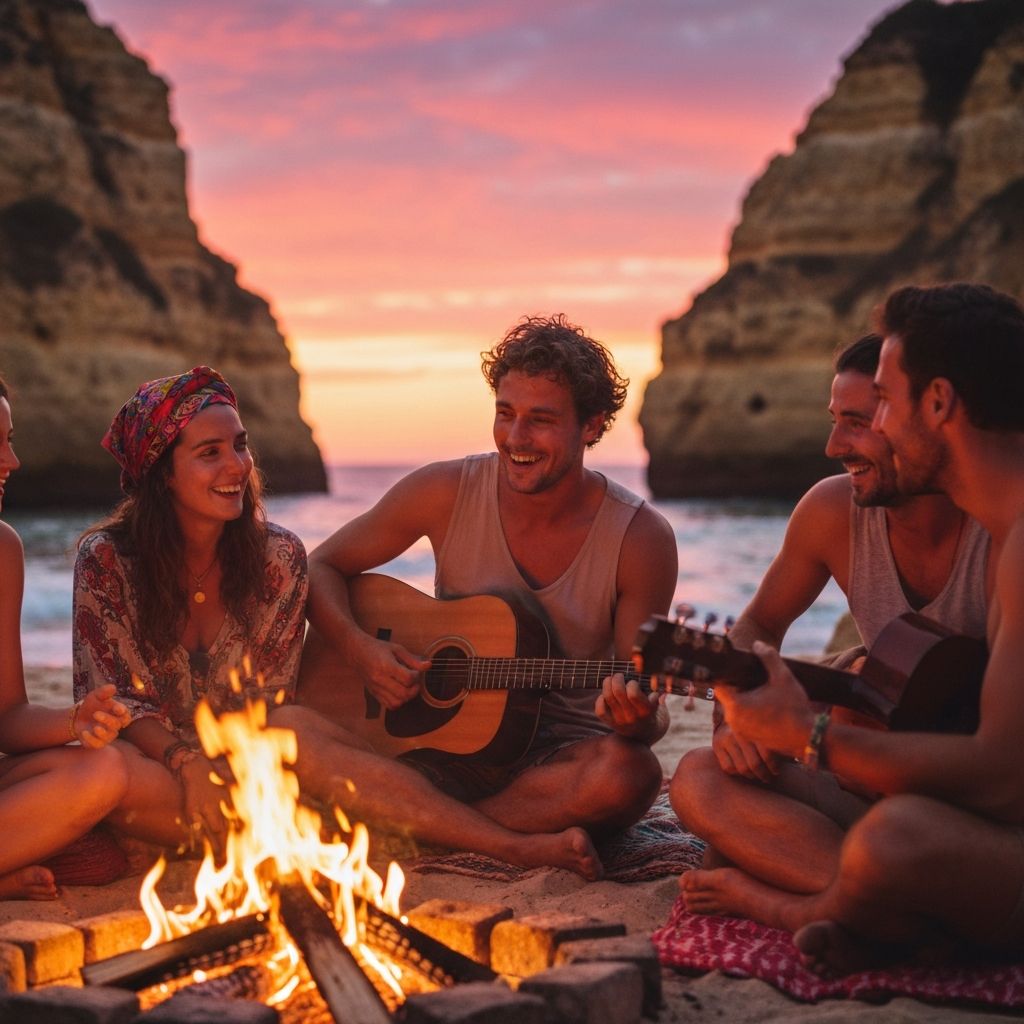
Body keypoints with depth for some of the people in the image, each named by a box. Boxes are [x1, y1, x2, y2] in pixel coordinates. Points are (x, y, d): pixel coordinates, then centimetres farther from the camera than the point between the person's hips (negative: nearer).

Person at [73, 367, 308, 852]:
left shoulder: (279, 556, -4)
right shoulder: (104, 558, -9)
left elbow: (270, 698, -2)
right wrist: (187, 761, -29)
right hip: (149, 753, -1)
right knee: (121, 776, -38)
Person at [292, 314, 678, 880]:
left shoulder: (640, 538, -8)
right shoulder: (446, 492, -3)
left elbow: (649, 708, -6)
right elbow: (322, 567, 6)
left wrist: (638, 720, -31)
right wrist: (360, 649, -13)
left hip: (561, 759, -1)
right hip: (442, 739, 2)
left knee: (627, 772, -37)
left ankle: (420, 825, -20)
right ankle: (526, 847, -30)